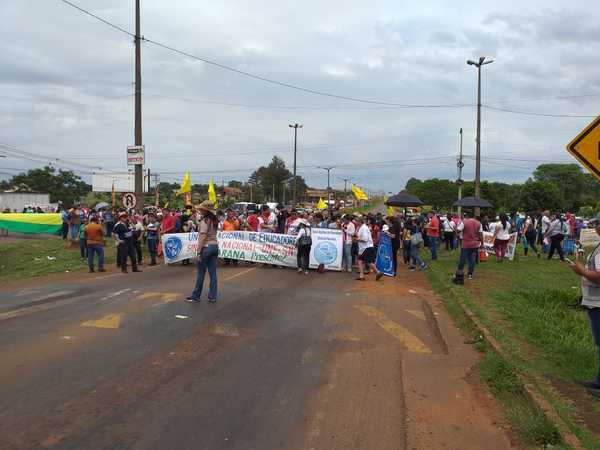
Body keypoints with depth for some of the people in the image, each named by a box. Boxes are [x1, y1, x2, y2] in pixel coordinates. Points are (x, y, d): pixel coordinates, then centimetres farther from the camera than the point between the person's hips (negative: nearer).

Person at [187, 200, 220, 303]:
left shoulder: (204, 220, -13)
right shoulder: (214, 220, 9)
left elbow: (203, 237, -17)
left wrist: (199, 251, -16)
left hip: (206, 247, -7)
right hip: (215, 246, 7)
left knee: (201, 273, 2)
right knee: (213, 272, 8)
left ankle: (195, 296, 12)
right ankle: (212, 297, 10)